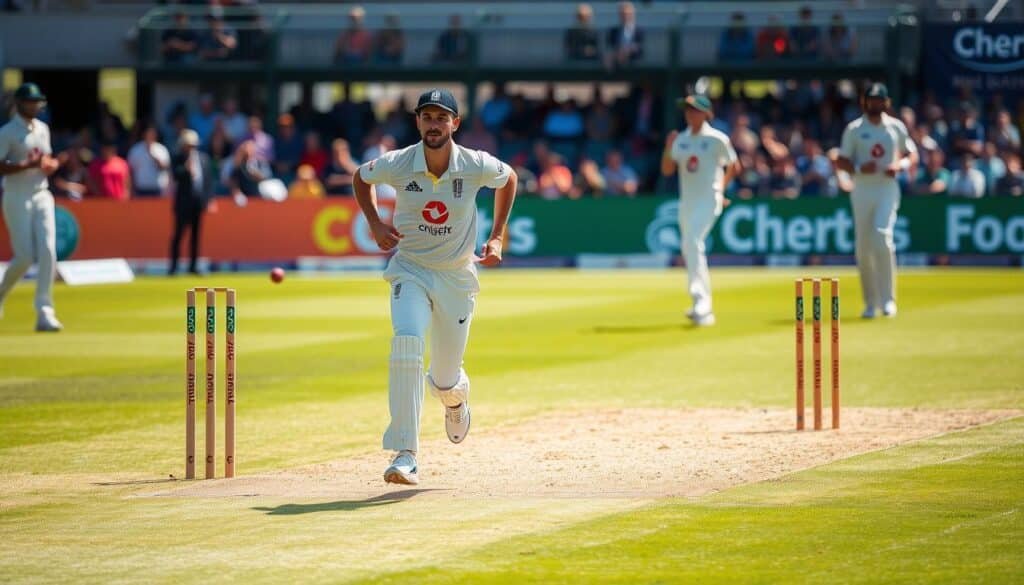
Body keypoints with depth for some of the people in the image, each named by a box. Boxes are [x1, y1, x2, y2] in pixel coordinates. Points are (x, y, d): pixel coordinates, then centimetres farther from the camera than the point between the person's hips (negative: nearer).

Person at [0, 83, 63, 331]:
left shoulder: (42, 129, 14)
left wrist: (52, 164, 1)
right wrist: (29, 164, -22)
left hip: (42, 196, 6)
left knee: (48, 251, -8)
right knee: (24, 257, -9)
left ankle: (44, 313, -8)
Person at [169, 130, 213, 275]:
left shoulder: (204, 158, 11)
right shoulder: (178, 159, -1)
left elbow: (209, 179, 12)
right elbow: (175, 175, -14)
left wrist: (209, 199, 7)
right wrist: (186, 168, -29)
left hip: (199, 202, 4)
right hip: (184, 202, -4)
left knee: (196, 234, 6)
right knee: (179, 233, -4)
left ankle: (193, 265, 12)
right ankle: (173, 266, -2)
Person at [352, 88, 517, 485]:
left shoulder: (477, 166, -13)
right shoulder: (397, 164, -13)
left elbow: (508, 179, 9)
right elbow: (361, 177, 9)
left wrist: (497, 238, 5)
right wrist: (375, 224, -5)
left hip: (457, 277, 1)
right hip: (410, 271, -1)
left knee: (445, 378, 8)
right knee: (406, 344, -28)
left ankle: (455, 394, 51)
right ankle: (405, 456, -29)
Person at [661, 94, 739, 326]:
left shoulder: (717, 139, -6)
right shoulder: (681, 139, 9)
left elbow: (733, 167, 5)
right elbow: (667, 170, 6)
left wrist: (720, 189, 4)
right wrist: (668, 149, -9)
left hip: (708, 200, -7)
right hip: (686, 201, 7)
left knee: (693, 243, -23)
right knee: (689, 248, 12)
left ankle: (701, 305, -28)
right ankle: (703, 305, 28)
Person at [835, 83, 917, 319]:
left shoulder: (896, 127, 8)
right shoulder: (854, 129, 5)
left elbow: (912, 154, 15)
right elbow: (841, 161, 4)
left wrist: (900, 165, -7)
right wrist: (859, 168, -16)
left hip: (887, 189, -1)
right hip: (862, 191, 1)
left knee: (882, 238, -19)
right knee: (863, 247, 0)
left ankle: (887, 299, -14)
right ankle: (870, 302, 12)